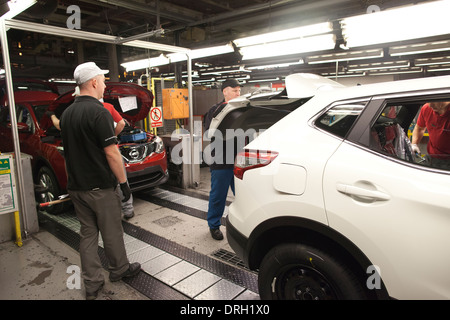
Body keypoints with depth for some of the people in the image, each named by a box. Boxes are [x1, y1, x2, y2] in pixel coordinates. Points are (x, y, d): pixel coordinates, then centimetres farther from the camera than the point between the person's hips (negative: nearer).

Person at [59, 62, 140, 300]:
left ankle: (92, 283, 21)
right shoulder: (98, 112, -17)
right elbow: (111, 153, -20)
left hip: (76, 188, 8)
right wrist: (123, 182, -12)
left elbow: (69, 152, 15)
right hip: (100, 187, -7)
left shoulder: (67, 113, 9)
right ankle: (119, 269, 30)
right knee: (111, 232, 11)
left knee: (87, 234, 14)